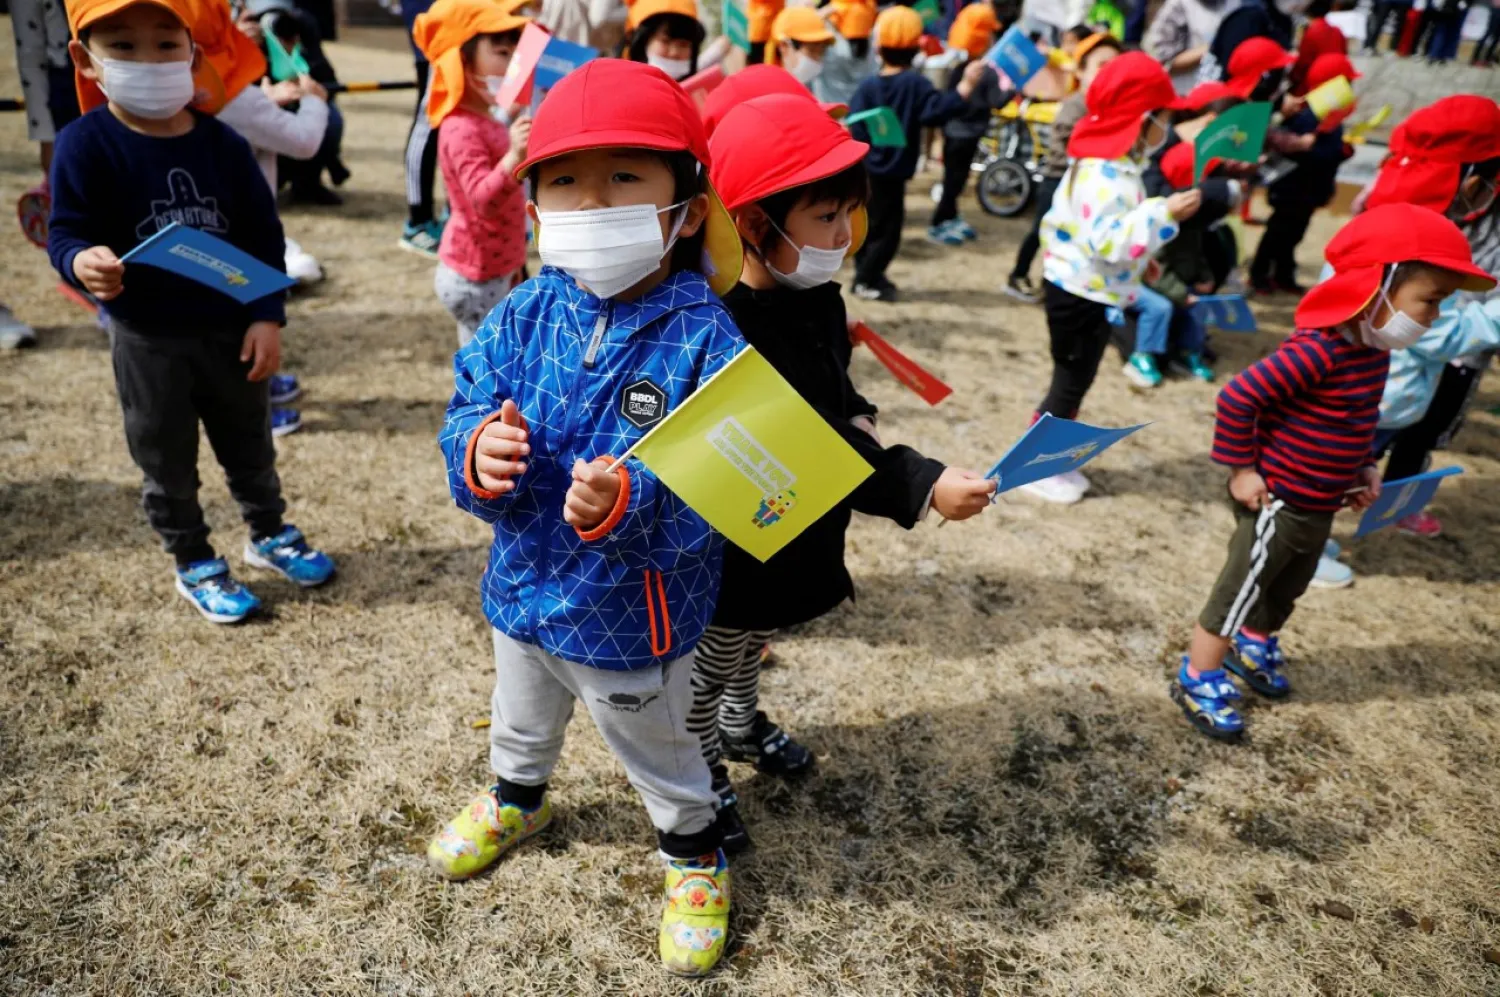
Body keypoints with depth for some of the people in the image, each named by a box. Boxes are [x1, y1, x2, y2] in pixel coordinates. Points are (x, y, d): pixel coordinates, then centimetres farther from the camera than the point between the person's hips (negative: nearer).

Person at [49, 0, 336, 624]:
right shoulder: (86, 144, -12)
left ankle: (268, 535, 42)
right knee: (167, 465, 13)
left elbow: (263, 234, -2)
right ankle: (194, 565, 31)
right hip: (148, 342, -2)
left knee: (250, 449, 19)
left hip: (231, 330, 2)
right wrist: (81, 262, -36)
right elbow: (67, 232, -12)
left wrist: (267, 316, -8)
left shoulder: (222, 143, -5)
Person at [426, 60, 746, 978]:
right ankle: (517, 799, 66)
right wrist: (478, 455, -29)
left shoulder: (703, 341, -25)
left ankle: (693, 852, 52)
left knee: (657, 750, 23)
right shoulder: (524, 318, -10)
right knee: (522, 722, 34)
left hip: (634, 617, -4)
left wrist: (629, 505, -46)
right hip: (523, 587, 5)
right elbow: (469, 409, -7)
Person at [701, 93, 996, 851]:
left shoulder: (817, 299, -4)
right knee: (711, 663, 18)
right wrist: (923, 487, -38)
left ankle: (741, 724, 58)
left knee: (751, 645, 32)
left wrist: (859, 418, -9)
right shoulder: (730, 332, -33)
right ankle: (704, 776, 41)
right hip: (732, 549, -8)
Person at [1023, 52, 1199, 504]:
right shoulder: (1106, 174, -25)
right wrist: (1164, 214, -32)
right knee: (1070, 384, 1)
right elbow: (1109, 241, -34)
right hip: (1080, 295, -10)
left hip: (1083, 292, 10)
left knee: (1074, 382, 17)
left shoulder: (1108, 164, 9)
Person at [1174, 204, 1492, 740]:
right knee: (1240, 591, 3)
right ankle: (1198, 681, 17)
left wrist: (1363, 467, 10)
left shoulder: (1374, 349, 3)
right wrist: (1242, 469, -23)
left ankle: (1253, 646, 50)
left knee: (1286, 589, 26)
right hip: (1278, 502, -9)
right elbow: (1238, 396, -30)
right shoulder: (1317, 351, -28)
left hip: (1320, 505, 9)